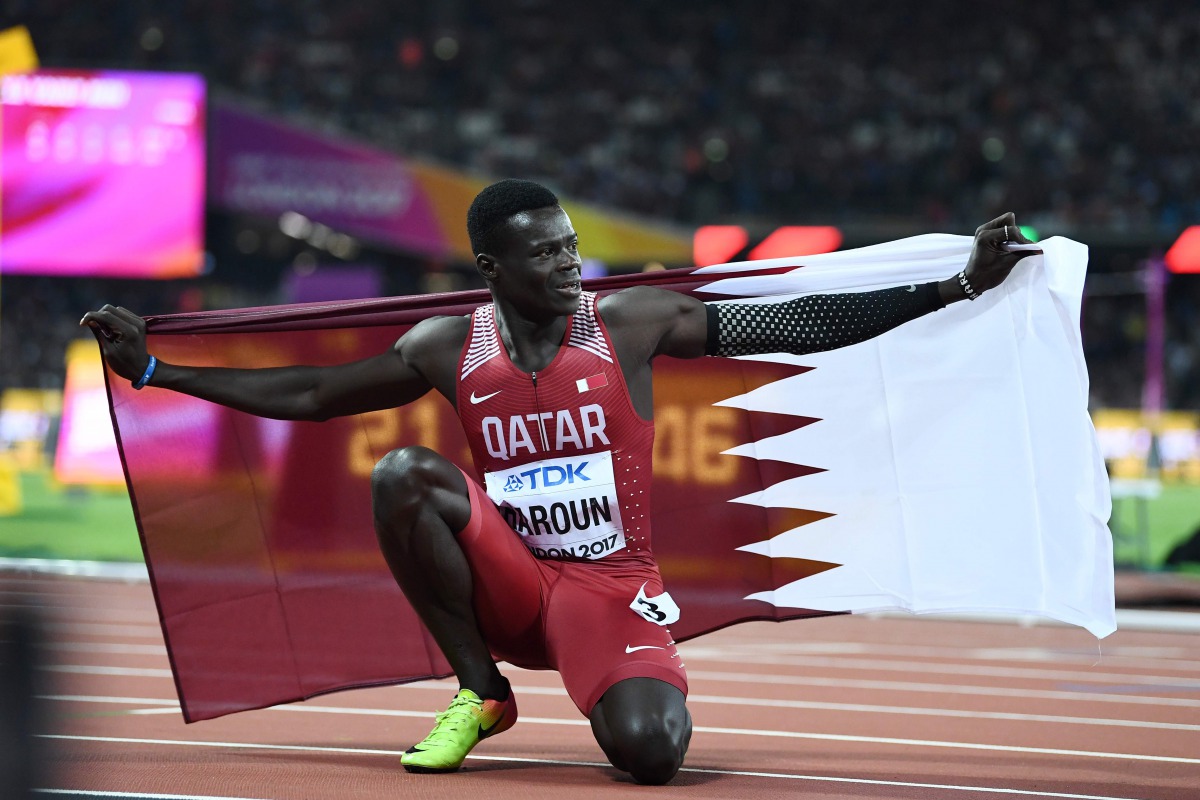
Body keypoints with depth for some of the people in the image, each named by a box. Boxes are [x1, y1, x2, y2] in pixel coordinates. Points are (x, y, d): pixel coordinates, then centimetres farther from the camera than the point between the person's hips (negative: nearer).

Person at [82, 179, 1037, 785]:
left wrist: (959, 287, -13)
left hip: (611, 586, -2)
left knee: (651, 752, -31)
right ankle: (481, 692, -6)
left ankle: (647, 689, 12)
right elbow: (306, 396, 8)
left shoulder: (634, 323, -6)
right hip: (508, 584, 2)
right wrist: (155, 370, 5)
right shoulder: (449, 350, -1)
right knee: (403, 475, -25)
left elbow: (800, 325, -7)